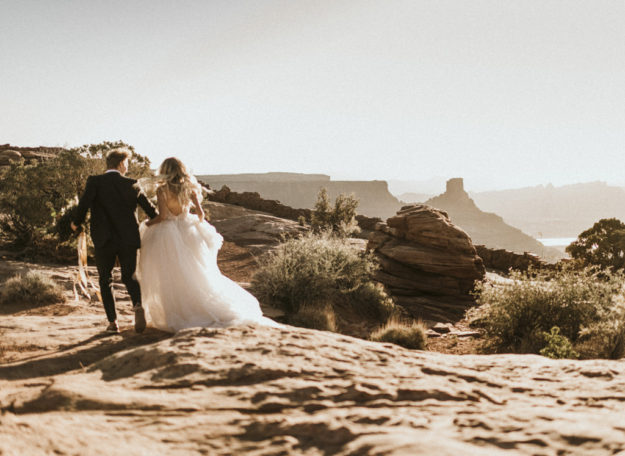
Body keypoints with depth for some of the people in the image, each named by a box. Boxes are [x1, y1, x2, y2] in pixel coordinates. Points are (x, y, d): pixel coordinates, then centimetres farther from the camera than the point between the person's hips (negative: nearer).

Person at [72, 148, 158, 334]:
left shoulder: (94, 181, -4)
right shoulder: (132, 184, 2)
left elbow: (84, 202, -16)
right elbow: (150, 208, 7)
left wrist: (76, 223, 2)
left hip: (104, 241, -1)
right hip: (129, 240, 1)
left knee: (105, 280, 14)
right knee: (129, 277, 15)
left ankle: (112, 322, 7)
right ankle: (138, 305, -14)